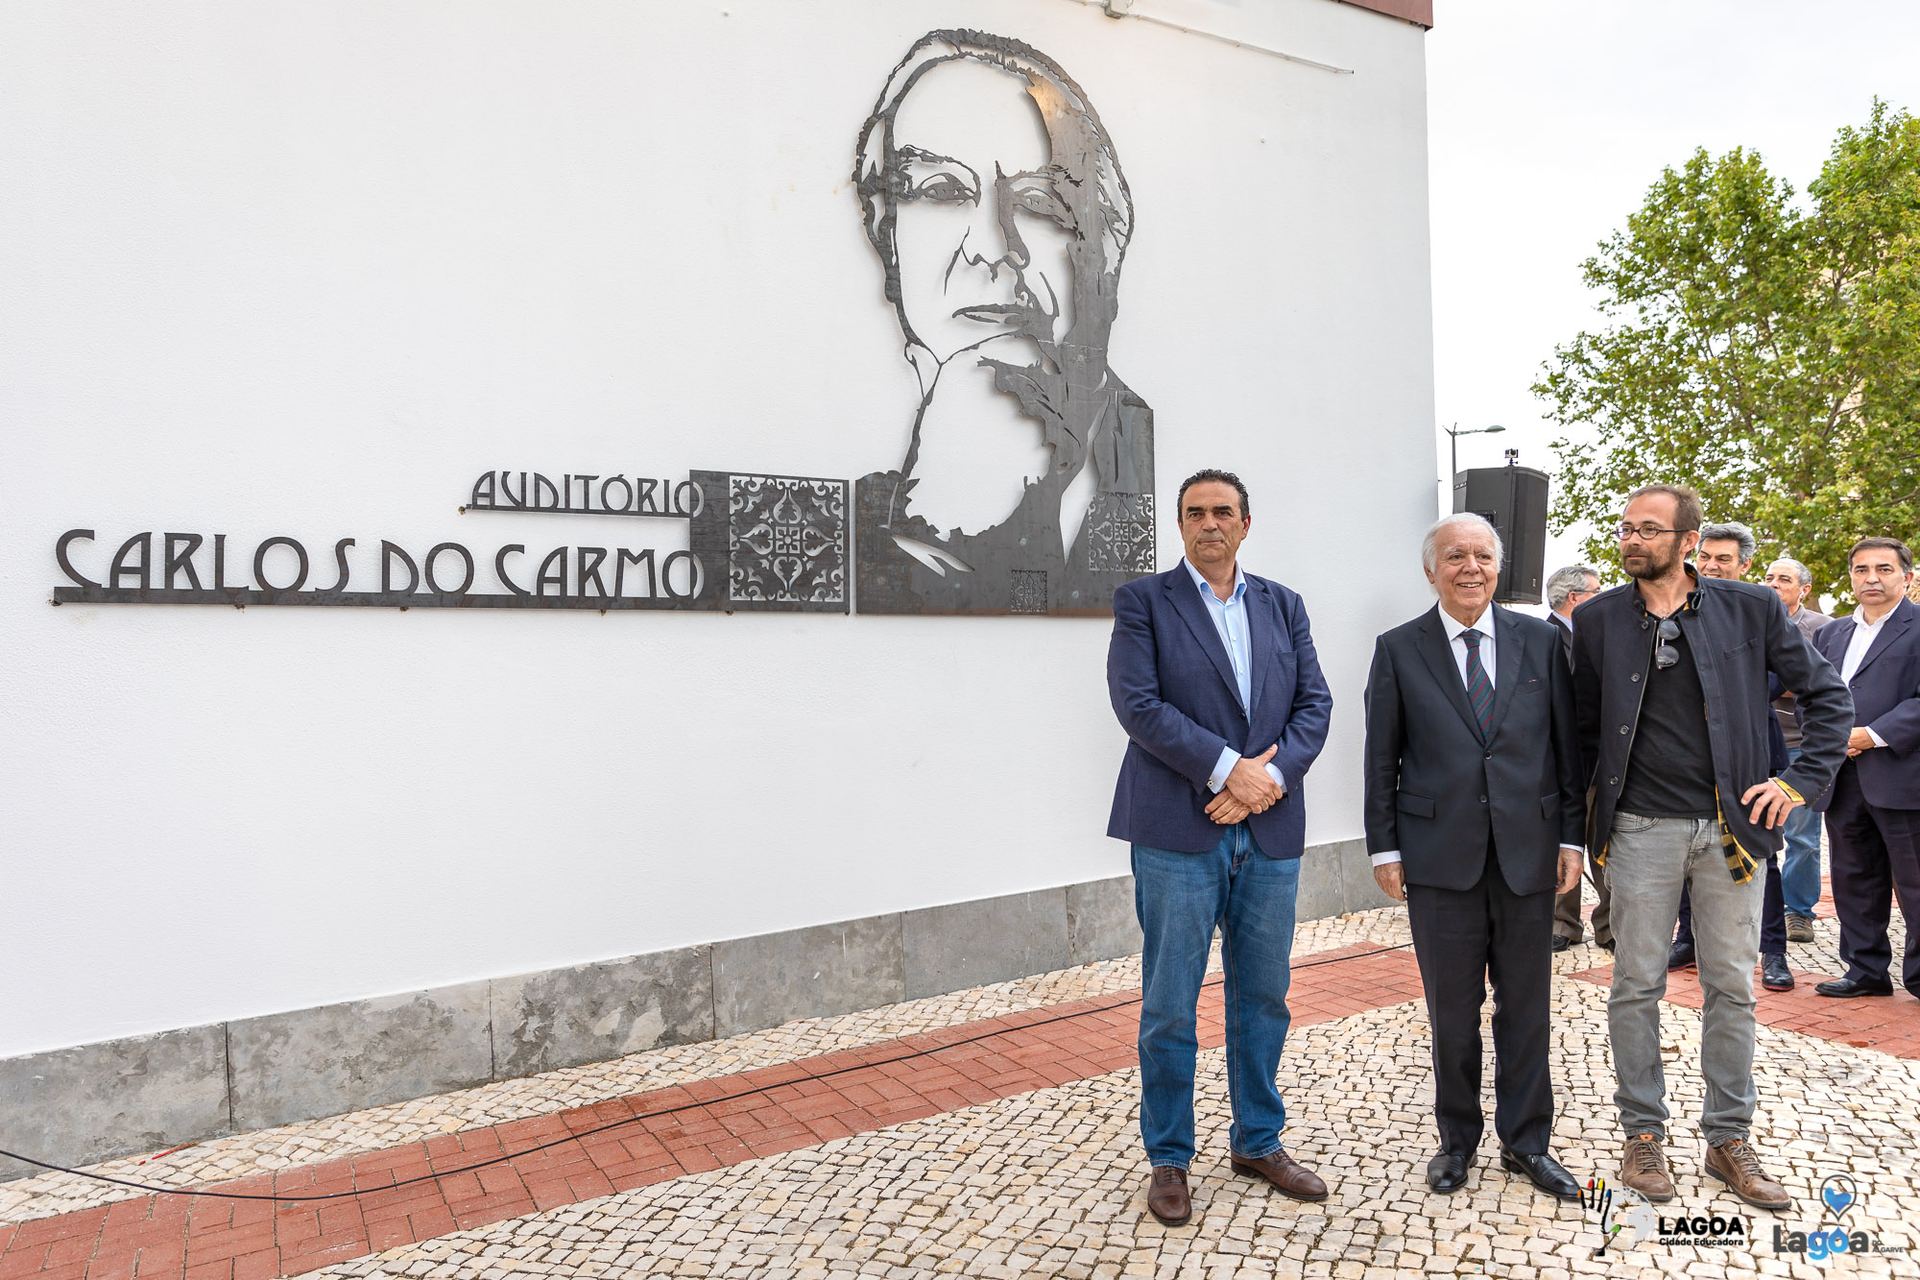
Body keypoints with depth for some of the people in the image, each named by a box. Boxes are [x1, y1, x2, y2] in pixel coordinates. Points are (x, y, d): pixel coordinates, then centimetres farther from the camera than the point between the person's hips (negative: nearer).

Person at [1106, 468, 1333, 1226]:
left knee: (1263, 996, 14)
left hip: (1271, 829, 4)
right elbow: (1138, 702, -11)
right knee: (1169, 1006, 3)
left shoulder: (1282, 606, 13)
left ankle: (1257, 1141, 31)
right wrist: (1227, 768, -17)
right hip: (1178, 831, -4)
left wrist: (1272, 775, -11)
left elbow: (1314, 703, 6)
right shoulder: (1143, 601, 0)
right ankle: (1168, 1158, 20)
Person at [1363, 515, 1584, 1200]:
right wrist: (1384, 848, -1)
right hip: (1440, 855, -1)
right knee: (1452, 1010, 9)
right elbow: (1382, 759, 2)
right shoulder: (1398, 650, 1)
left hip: (1527, 853, 2)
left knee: (1527, 1007, 11)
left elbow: (1567, 744, 7)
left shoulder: (1540, 640, 5)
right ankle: (1457, 1138, 26)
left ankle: (1526, 1142, 27)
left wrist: (1572, 835, 3)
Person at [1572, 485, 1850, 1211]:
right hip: (1641, 830, -1)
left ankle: (1730, 1140, 25)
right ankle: (1644, 1137, 20)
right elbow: (1581, 728, 7)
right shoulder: (1598, 621, 0)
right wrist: (1580, 821, 3)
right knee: (1637, 987, 5)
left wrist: (1802, 781, -2)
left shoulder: (1750, 609, 0)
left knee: (1732, 988, 10)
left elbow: (1828, 695, 7)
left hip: (1733, 826, 1)